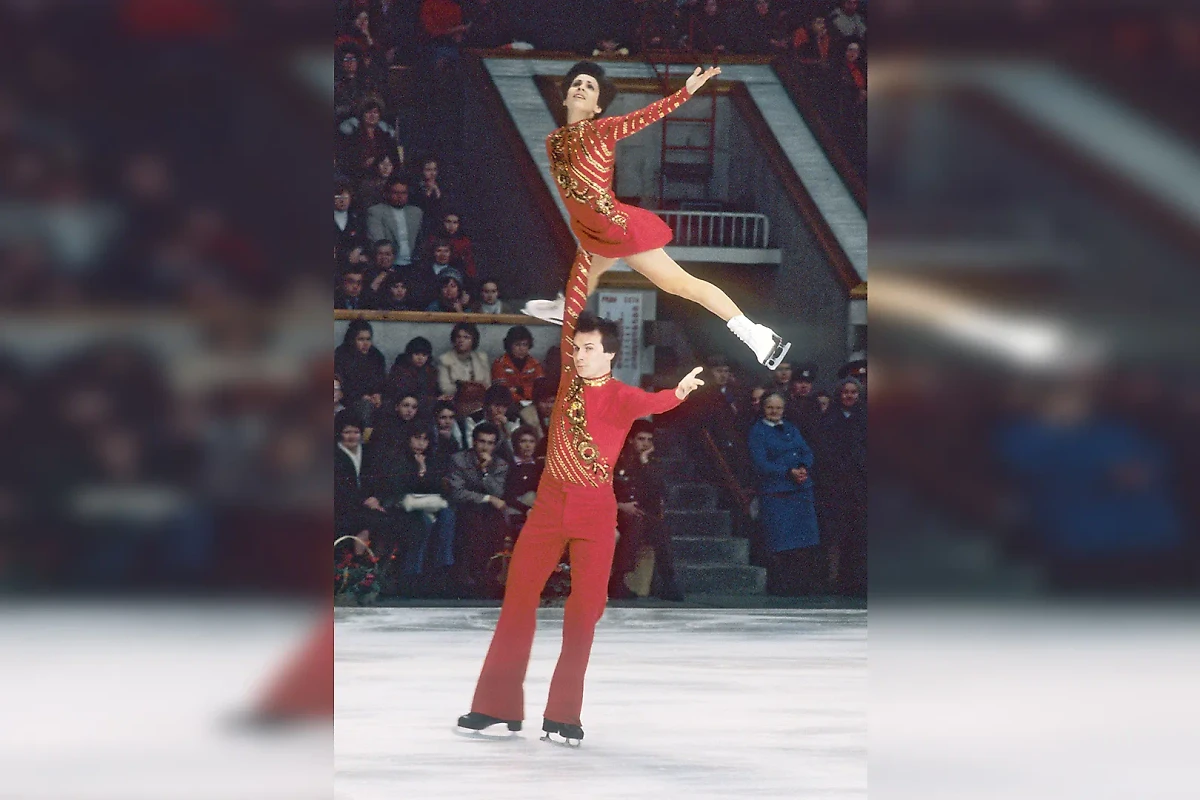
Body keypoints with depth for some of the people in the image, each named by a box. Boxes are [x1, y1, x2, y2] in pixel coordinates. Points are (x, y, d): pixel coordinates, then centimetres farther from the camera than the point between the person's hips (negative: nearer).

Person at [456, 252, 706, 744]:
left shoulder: (621, 396, -10)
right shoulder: (570, 376, 2)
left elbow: (648, 404, -32)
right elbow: (572, 311, 3)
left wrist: (678, 392, -54)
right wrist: (586, 259, -1)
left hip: (596, 508, -4)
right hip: (550, 501, 4)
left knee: (585, 605, -4)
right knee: (518, 594, 3)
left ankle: (564, 715, -2)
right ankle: (498, 705, 7)